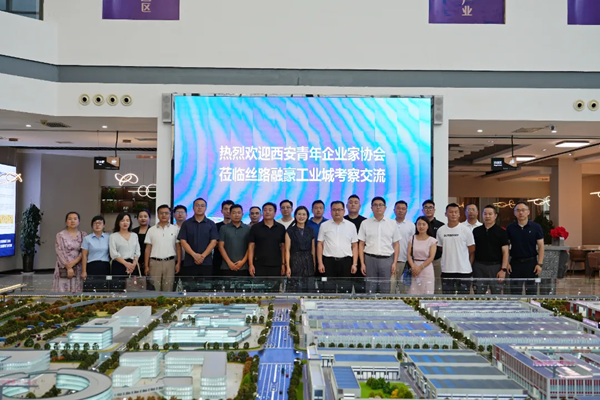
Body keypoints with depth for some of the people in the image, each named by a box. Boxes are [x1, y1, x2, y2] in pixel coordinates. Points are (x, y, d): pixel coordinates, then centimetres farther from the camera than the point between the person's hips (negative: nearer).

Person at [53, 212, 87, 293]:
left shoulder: (83, 235, 9)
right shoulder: (60, 235, 4)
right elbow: (60, 253, -3)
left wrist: (73, 262, -13)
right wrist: (68, 267, -11)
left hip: (78, 269, 2)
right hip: (64, 269, -2)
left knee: (77, 292, -3)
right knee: (63, 291, -6)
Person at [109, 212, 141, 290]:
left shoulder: (134, 235, 15)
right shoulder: (113, 236, 4)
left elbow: (137, 252, 10)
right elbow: (114, 254, -6)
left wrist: (133, 264, -7)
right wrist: (126, 263, -15)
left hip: (133, 266, 3)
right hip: (119, 266, -3)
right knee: (118, 289, -8)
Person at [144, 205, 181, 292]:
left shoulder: (175, 229, 5)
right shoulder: (151, 230, 7)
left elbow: (178, 247, 6)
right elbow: (148, 249, 7)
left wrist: (178, 263, -1)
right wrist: (146, 266, 3)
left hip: (170, 262, 0)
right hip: (154, 262, 1)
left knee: (168, 289, 1)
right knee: (154, 289, 1)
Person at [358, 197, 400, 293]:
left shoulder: (392, 223, 7)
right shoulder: (365, 223, 6)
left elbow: (396, 244, 8)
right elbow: (361, 244, 5)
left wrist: (394, 263, 0)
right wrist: (362, 263, -1)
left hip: (387, 259, 0)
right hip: (370, 259, 0)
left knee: (385, 290, 3)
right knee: (370, 290, 2)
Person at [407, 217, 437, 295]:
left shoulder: (432, 240, 2)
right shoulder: (412, 238, 9)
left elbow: (431, 257, -5)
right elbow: (408, 254, 2)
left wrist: (420, 268, -12)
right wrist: (413, 267, -12)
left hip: (427, 270, -2)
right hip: (414, 271, 2)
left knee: (427, 293, -4)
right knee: (413, 293, -2)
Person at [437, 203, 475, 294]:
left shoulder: (466, 230, -3)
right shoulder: (440, 230, 4)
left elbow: (472, 250, 3)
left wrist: (468, 265, 6)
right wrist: (449, 259, 7)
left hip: (464, 270, -2)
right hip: (446, 270, 3)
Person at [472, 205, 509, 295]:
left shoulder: (501, 232, 2)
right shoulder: (476, 231, 8)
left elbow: (505, 252, -2)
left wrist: (503, 269, -10)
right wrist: (470, 267, 4)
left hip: (495, 266, -2)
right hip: (479, 266, 2)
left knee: (496, 294, 2)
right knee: (478, 294, 5)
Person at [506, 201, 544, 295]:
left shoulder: (536, 227, -1)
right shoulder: (510, 228, 2)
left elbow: (541, 246, 0)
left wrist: (540, 264, -7)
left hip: (531, 263, -1)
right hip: (515, 263, 1)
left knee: (531, 291, 7)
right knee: (515, 291, 7)